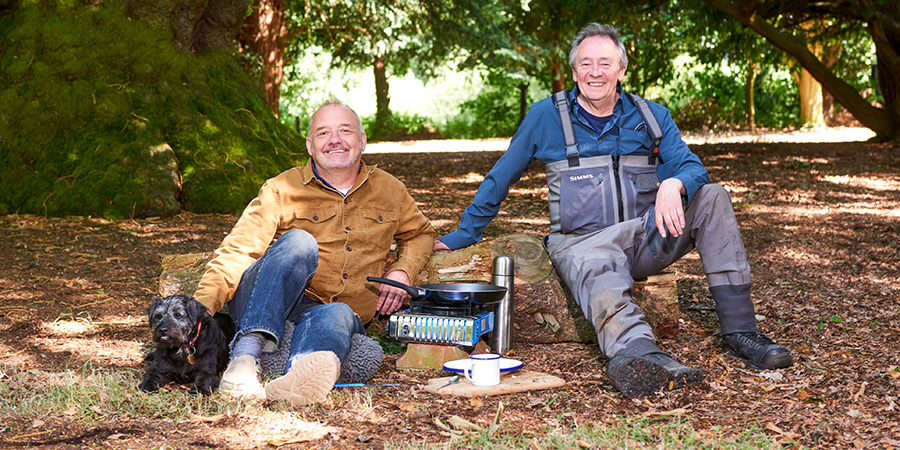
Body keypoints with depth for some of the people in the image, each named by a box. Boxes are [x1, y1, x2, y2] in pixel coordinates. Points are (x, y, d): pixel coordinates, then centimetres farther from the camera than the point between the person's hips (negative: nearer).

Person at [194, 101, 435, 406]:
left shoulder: (390, 191, 16)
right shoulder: (282, 190, 4)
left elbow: (420, 233, 32)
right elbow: (238, 250, -3)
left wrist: (402, 272, 9)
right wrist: (200, 308, -19)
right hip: (267, 309, -1)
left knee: (338, 315, -37)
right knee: (299, 242, -31)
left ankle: (299, 381, -72)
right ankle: (245, 355, -48)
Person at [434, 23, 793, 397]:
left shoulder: (652, 117, 9)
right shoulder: (546, 116, 5)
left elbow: (692, 168, -2)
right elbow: (501, 177, 12)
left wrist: (672, 185, -28)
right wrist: (463, 235, 11)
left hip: (646, 237, 4)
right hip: (581, 241, -3)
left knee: (712, 198, -19)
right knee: (600, 276, -39)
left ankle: (739, 328, -22)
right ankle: (637, 353, -73)